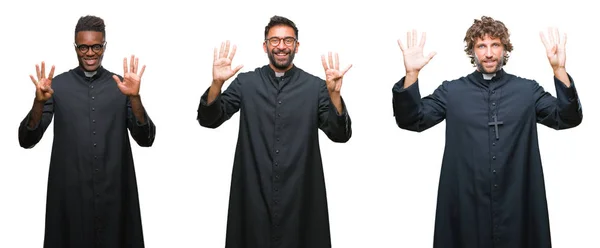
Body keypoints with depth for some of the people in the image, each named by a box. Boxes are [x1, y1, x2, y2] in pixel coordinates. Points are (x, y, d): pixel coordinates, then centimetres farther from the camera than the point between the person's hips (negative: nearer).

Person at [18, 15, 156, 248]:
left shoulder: (121, 85, 3)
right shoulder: (57, 85, 2)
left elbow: (145, 139, -4)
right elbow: (27, 140, -2)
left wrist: (135, 98, -20)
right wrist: (39, 102, -20)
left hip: (114, 192, 1)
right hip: (70, 193, 0)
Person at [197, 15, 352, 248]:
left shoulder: (315, 86, 1)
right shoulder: (246, 82, 4)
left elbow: (340, 134, -6)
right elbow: (208, 120, 0)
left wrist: (334, 93, -22)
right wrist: (217, 83, -17)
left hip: (300, 195, 0)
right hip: (253, 193, 1)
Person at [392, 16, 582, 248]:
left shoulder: (528, 90, 6)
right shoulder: (452, 91, 6)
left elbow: (568, 118, -4)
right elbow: (412, 120, -2)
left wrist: (559, 69, -19)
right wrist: (411, 74, -18)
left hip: (518, 206, 1)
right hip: (465, 206, 0)